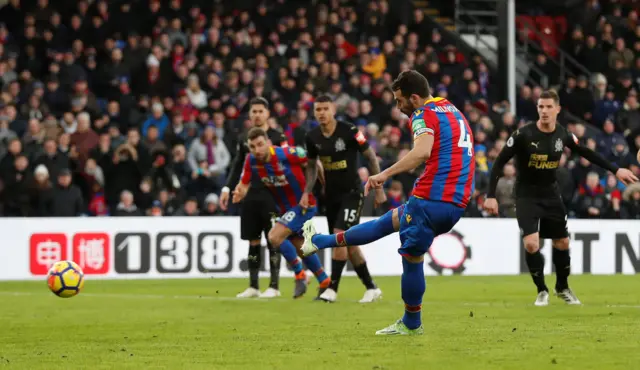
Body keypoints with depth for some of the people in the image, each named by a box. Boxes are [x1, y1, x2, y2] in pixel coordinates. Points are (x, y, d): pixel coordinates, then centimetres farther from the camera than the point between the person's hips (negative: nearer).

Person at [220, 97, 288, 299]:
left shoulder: (277, 137, -2)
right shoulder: (244, 139, 12)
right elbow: (237, 165, 18)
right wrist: (227, 188, 11)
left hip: (271, 195, -5)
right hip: (250, 195, 5)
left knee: (273, 240, -4)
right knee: (253, 241, 7)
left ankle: (274, 286, 0)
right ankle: (253, 286, 12)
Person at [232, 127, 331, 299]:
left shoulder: (286, 154, -27)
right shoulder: (251, 161, -11)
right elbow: (244, 184, -6)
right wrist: (239, 193, -29)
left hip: (303, 204, -7)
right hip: (284, 208, 7)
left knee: (274, 237, -22)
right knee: (301, 248, 18)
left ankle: (300, 275, -4)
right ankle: (325, 282, 36)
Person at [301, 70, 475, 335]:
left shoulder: (424, 115, -8)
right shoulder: (453, 111, 19)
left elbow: (421, 152, -26)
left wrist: (385, 174, -27)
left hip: (431, 200, -10)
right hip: (457, 203, 10)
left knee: (412, 258, 4)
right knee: (389, 221, 21)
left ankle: (411, 324, 14)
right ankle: (319, 242, 34)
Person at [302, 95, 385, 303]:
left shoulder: (349, 132, -16)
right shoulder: (312, 138, -1)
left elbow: (371, 157, -7)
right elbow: (311, 166, 15)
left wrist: (378, 189, -5)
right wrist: (307, 192, 2)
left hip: (352, 192, -6)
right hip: (331, 195, 6)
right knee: (349, 244, 8)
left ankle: (332, 289, -14)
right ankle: (371, 288, 20)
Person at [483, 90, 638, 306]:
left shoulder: (563, 135, -6)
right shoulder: (523, 134, -19)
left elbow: (586, 153, 10)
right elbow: (499, 163, -15)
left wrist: (615, 170, 9)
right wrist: (491, 196, -21)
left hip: (551, 194, 4)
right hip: (527, 196, -4)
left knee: (562, 243, 10)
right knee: (531, 243, -17)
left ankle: (562, 288, 33)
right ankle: (542, 291, 5)